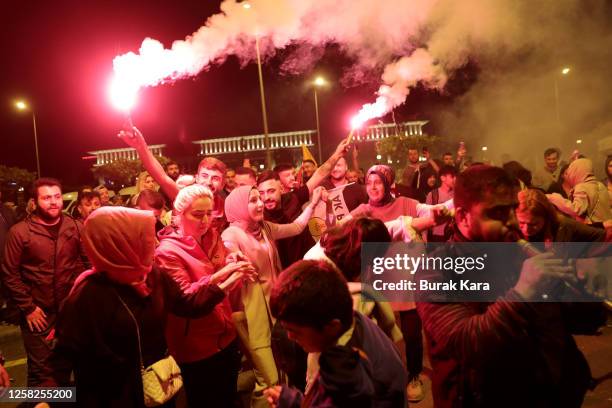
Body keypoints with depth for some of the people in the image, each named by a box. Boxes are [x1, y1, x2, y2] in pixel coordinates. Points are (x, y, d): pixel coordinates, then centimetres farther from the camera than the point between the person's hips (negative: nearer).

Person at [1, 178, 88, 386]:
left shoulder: (76, 227, -1)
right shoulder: (20, 231, -9)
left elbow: (88, 261, 4)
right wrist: (27, 308, -9)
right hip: (38, 312, -3)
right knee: (40, 370, 10)